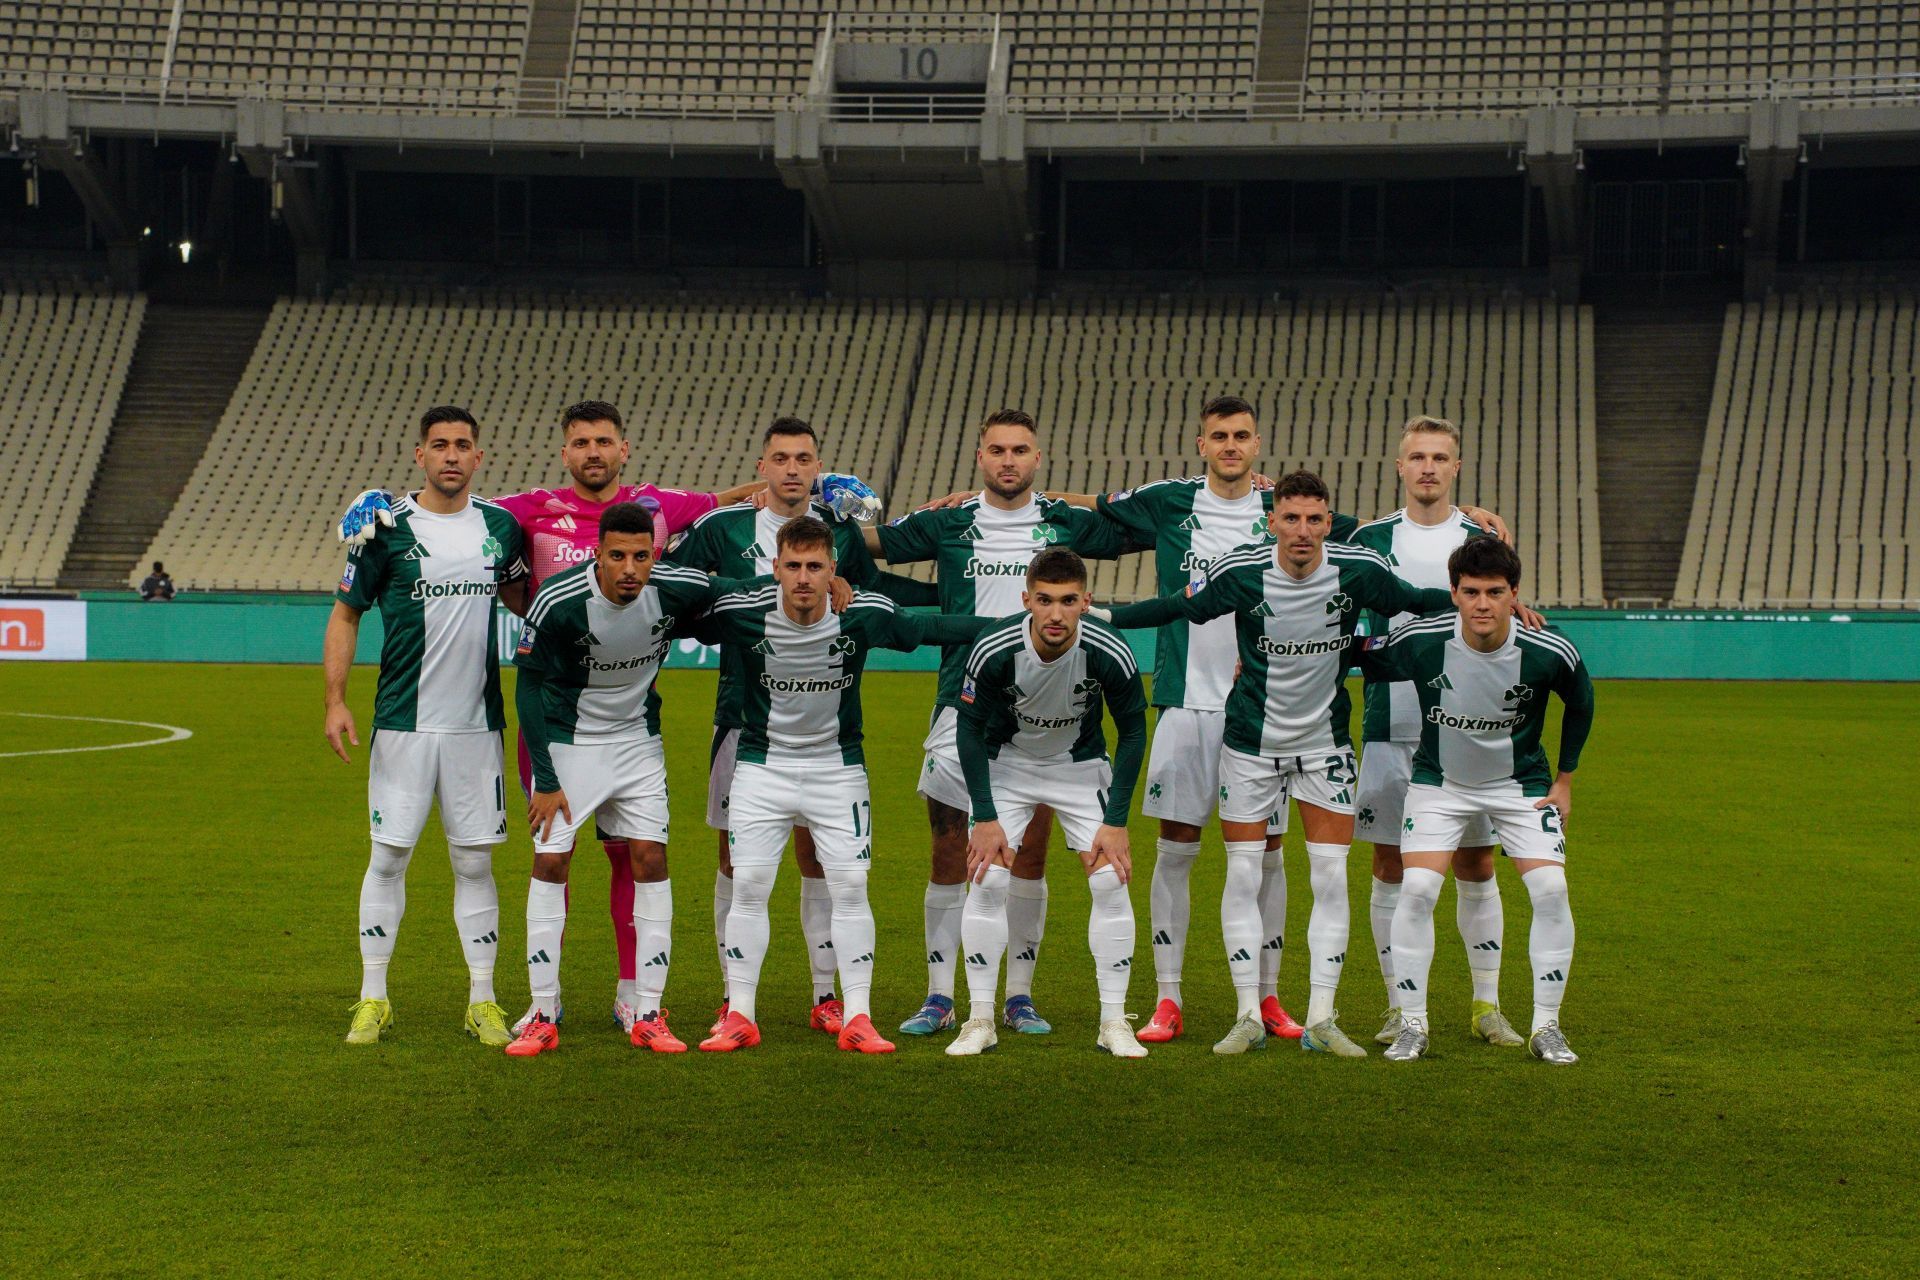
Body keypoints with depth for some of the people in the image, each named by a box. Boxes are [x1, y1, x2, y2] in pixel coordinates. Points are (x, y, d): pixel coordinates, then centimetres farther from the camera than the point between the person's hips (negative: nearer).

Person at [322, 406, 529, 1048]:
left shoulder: (500, 525, 6)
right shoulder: (387, 529, -3)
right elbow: (345, 614, 2)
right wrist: (335, 700, -7)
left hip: (477, 723, 2)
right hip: (403, 724, -2)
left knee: (475, 861, 6)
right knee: (388, 856, 1)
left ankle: (482, 1001, 13)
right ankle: (373, 999, 12)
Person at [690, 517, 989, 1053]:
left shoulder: (865, 615, -15)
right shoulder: (741, 614, -17)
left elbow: (927, 628, 3)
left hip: (837, 765, 0)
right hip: (762, 764, 0)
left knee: (851, 887, -4)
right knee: (748, 887, -2)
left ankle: (858, 1019, 4)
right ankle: (739, 1016, 9)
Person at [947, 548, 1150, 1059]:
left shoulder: (1110, 653, -28)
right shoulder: (994, 649, -29)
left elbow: (1133, 731, -10)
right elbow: (970, 729, -13)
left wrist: (1116, 821, -12)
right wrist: (985, 818, -15)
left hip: (1082, 767, 1)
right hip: (1006, 763, 0)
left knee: (1111, 881, -10)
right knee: (987, 880, -12)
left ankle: (1113, 1022, 2)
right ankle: (980, 1020, 0)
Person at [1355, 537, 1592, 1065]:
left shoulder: (1550, 654, -23)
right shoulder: (1420, 642, -25)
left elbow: (1581, 704, 0)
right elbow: (1357, 661, -5)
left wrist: (1564, 778, 4)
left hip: (1520, 782, 0)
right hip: (1439, 780, 0)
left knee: (1550, 890, -14)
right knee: (1417, 889, -16)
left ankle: (1546, 1026, 2)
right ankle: (1412, 1024, -1)